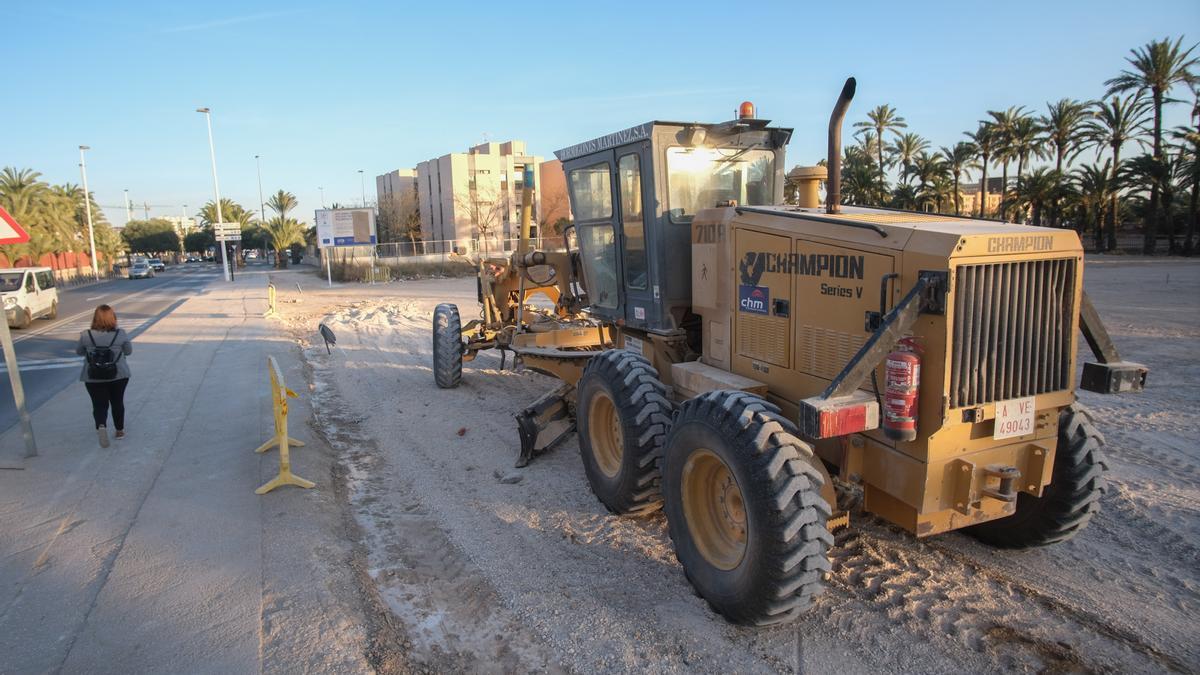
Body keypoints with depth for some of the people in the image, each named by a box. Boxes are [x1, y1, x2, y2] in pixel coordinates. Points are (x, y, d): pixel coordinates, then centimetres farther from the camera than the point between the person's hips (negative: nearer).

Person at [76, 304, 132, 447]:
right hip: (118, 375, 1)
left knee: (99, 405, 9)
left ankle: (101, 426, -16)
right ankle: (120, 430, 27)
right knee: (117, 403, 17)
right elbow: (128, 351, 2)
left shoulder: (86, 335, -10)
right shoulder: (120, 334, -11)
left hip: (93, 378, 0)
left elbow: (79, 352, 6)